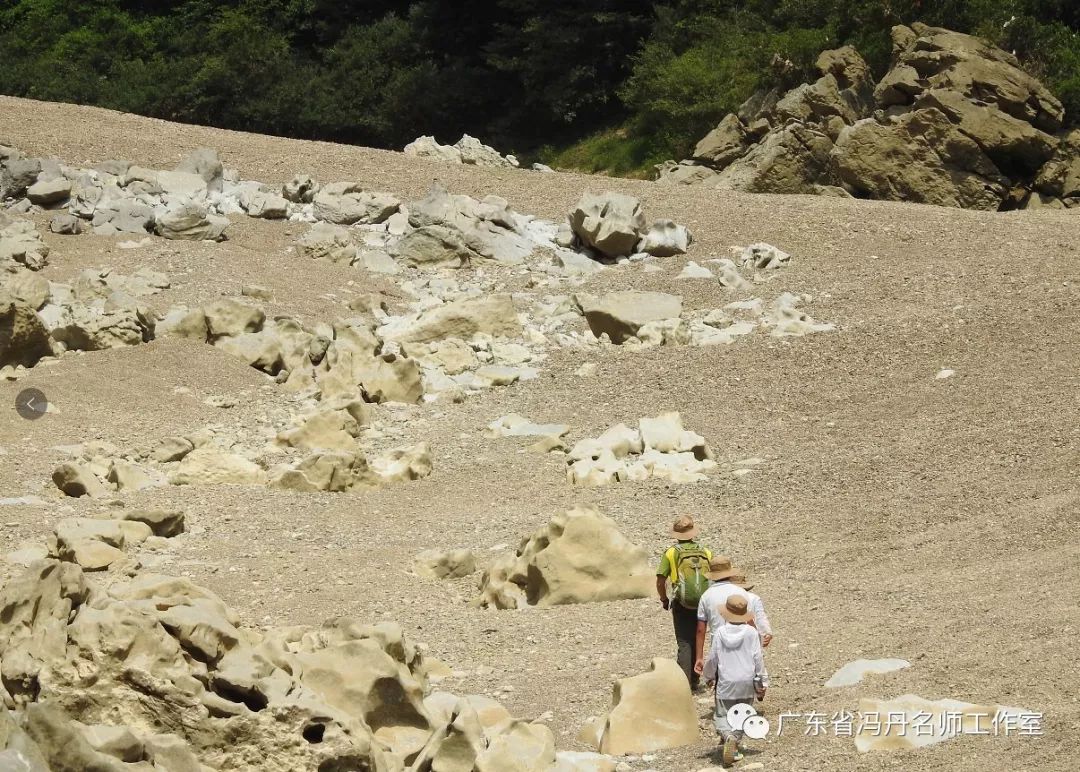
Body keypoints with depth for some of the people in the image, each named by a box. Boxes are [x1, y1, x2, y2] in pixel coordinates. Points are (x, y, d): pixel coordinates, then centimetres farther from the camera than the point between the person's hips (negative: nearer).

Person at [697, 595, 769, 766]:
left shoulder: (720, 633, -6)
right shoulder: (751, 633, -6)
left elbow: (713, 658, 0)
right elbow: (758, 659, -4)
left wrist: (708, 676, 19)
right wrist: (763, 682, 6)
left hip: (725, 682, -1)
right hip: (747, 682, 1)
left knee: (721, 715, 4)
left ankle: (728, 735, -24)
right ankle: (734, 746, 13)